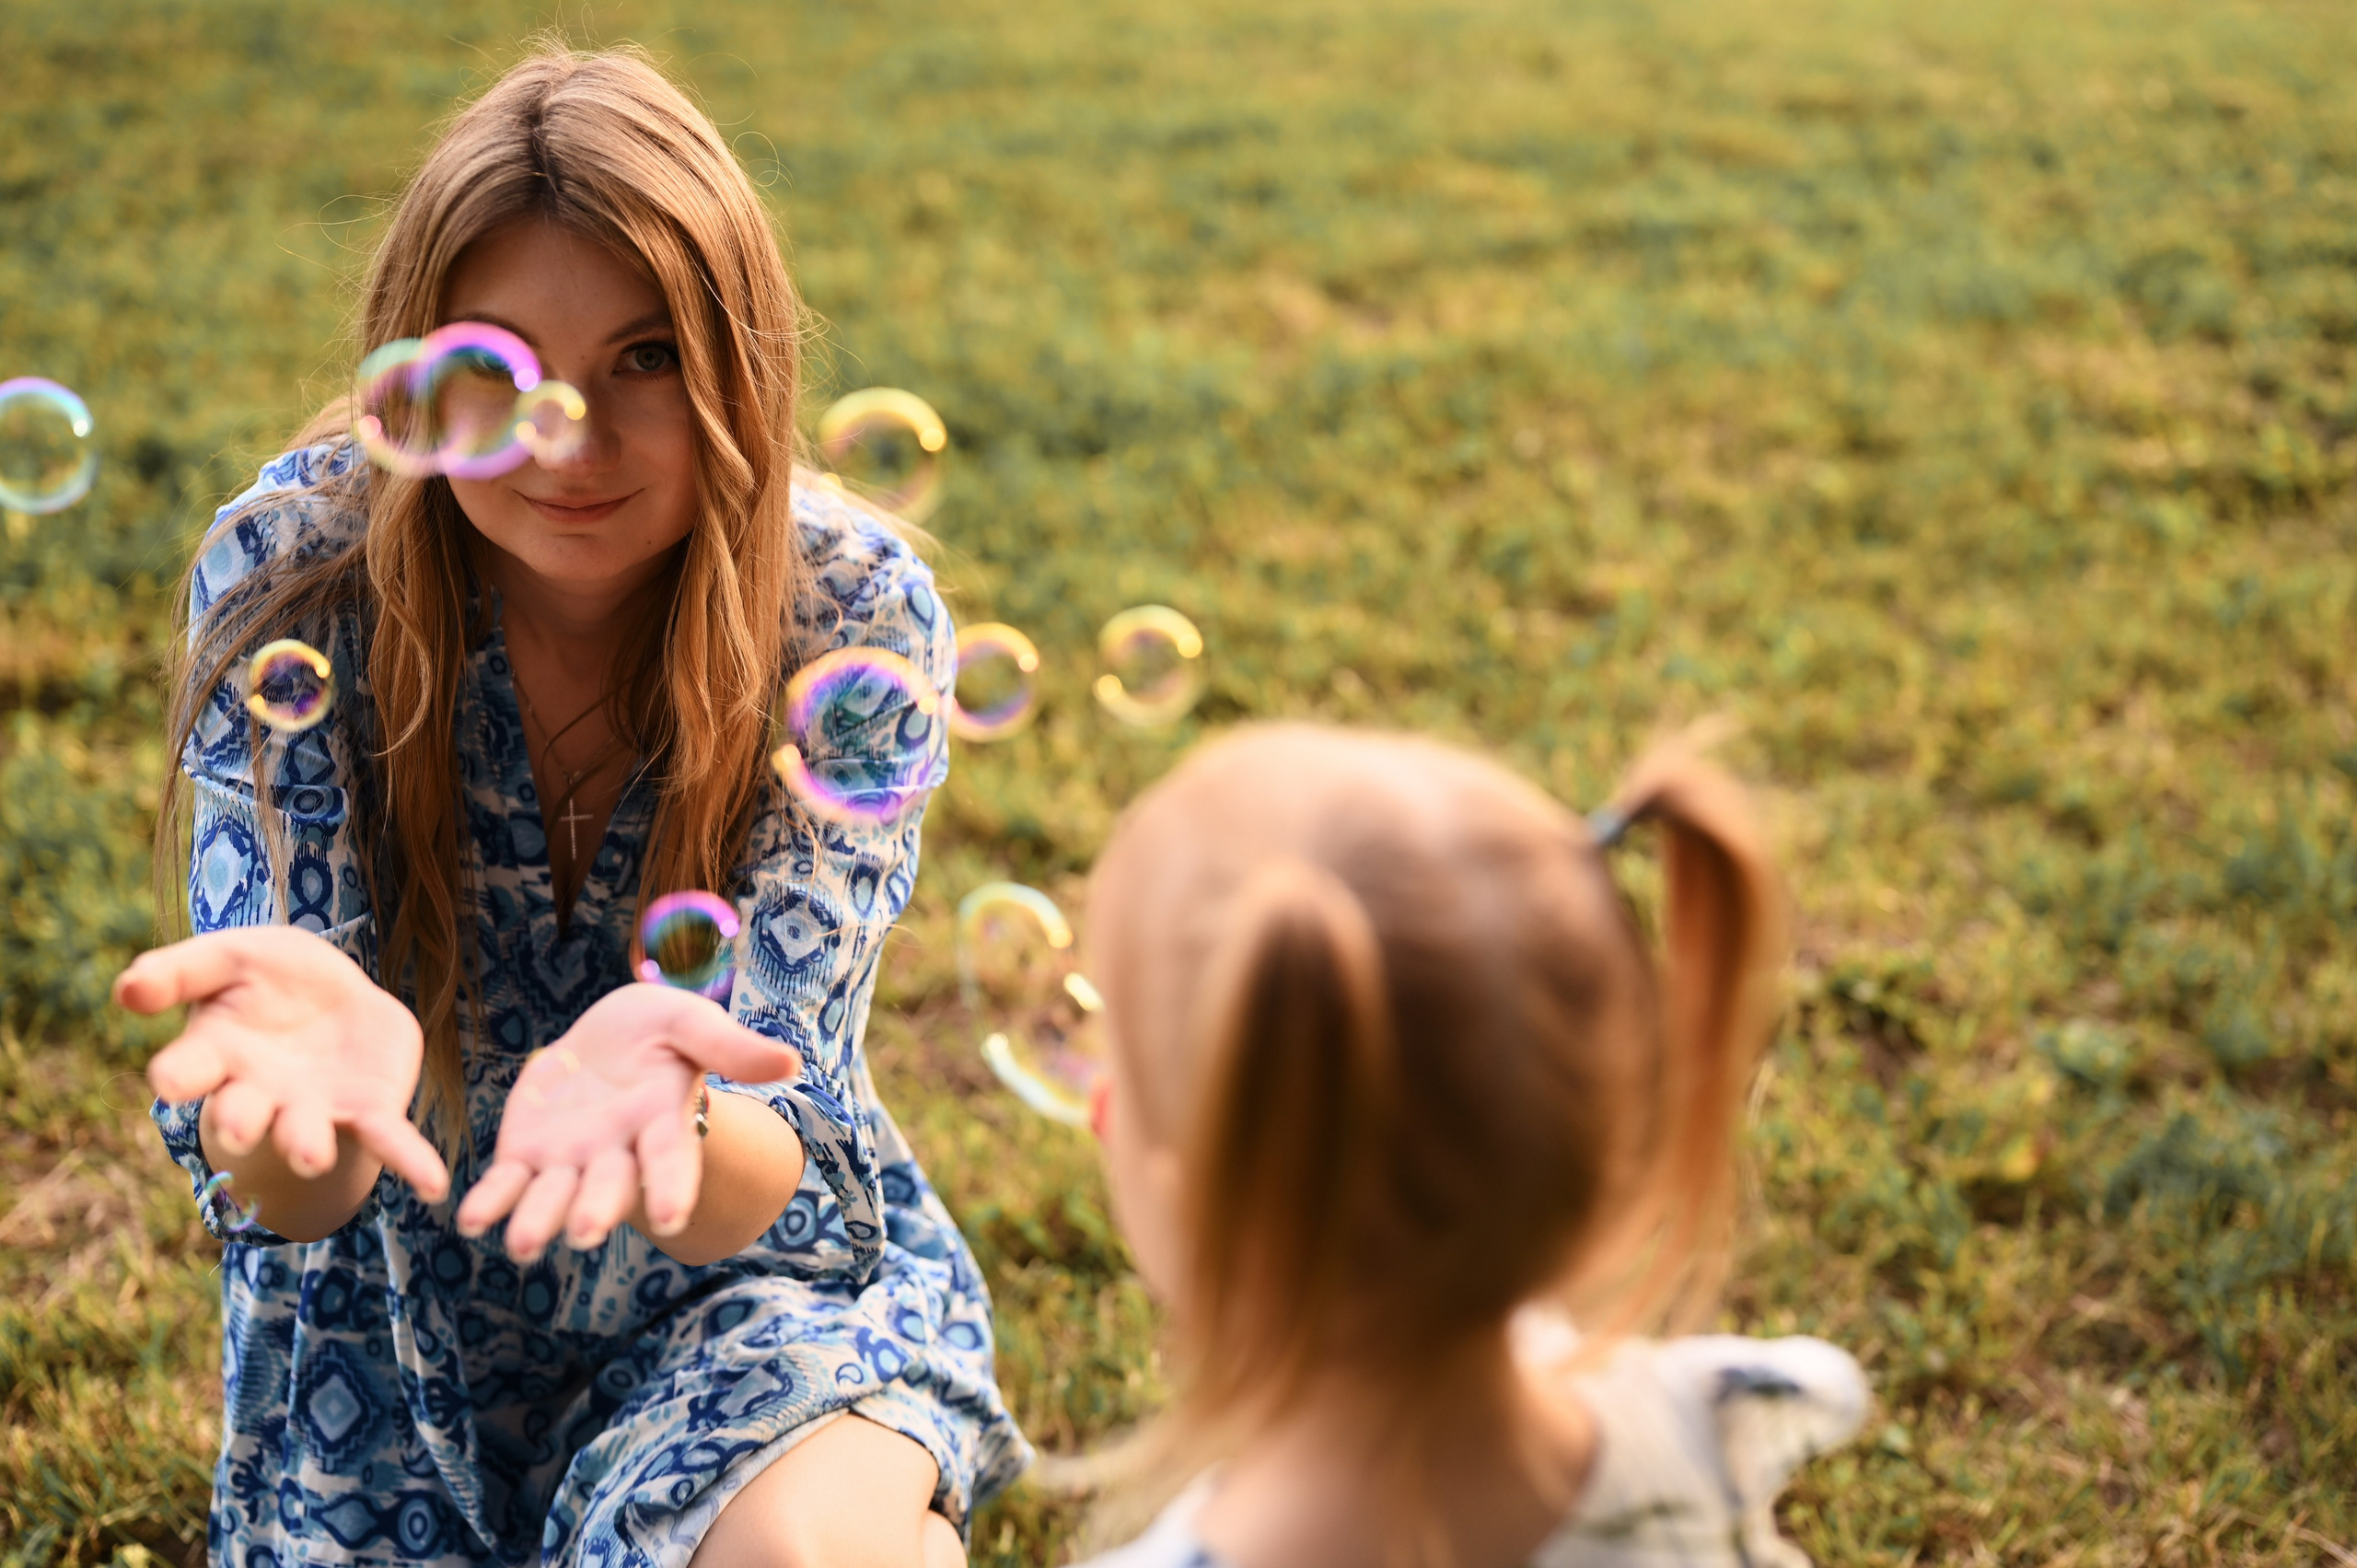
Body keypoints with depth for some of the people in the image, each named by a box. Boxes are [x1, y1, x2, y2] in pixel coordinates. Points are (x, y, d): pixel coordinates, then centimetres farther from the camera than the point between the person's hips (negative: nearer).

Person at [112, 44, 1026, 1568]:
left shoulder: (855, 615, -19)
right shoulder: (292, 582, -18)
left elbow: (763, 1193, -23)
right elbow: (285, 1199, -22)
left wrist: (650, 1100, -48)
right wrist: (307, 1058, -47)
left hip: (753, 1264, -1)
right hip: (400, 1313, 1)